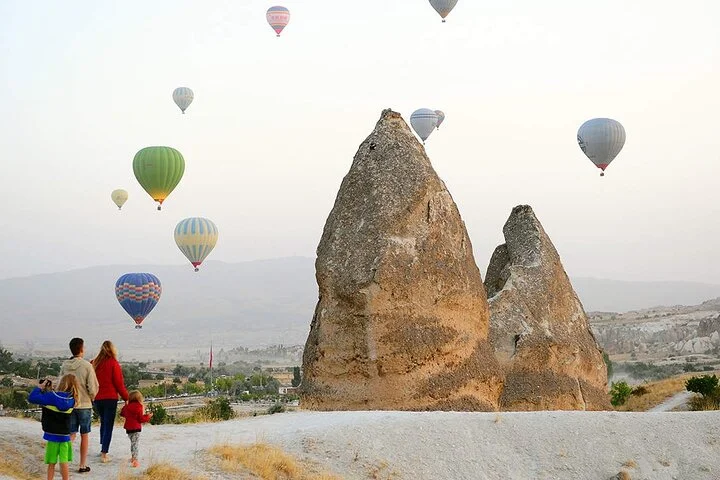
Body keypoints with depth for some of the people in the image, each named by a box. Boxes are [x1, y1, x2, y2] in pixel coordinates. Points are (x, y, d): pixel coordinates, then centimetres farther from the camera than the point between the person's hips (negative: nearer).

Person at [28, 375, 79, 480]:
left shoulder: (52, 397, -17)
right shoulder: (72, 400, -2)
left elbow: (31, 398, -20)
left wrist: (40, 387, -6)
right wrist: (49, 390, 5)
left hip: (52, 436, -3)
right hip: (65, 436, 3)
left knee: (51, 463, 8)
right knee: (64, 462, 9)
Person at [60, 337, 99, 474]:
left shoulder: (64, 366, -1)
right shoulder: (86, 365, -14)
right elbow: (93, 388, -13)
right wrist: (91, 397, 7)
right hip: (84, 405, -3)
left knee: (71, 434, 10)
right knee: (84, 435, 9)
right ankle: (83, 465, 14)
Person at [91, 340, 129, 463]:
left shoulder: (94, 363, 4)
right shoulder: (113, 364, -10)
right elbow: (119, 383, -9)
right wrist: (126, 397, 1)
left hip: (97, 399, 5)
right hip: (110, 398, -5)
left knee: (103, 423, 23)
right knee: (108, 425, -1)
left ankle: (103, 449, 27)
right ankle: (104, 454, -7)